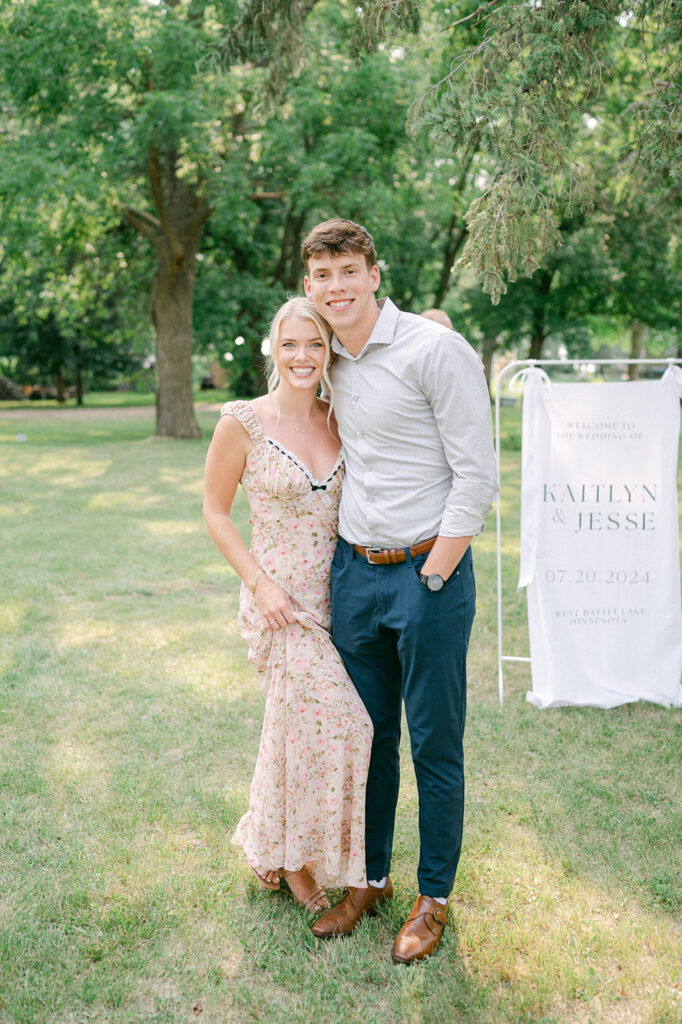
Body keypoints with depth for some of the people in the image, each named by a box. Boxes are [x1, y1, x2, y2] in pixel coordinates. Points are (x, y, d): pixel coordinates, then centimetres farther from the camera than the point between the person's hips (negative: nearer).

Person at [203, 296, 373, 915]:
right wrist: (261, 584, -11)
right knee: (332, 719, -8)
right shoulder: (243, 423, -7)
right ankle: (294, 861, 17)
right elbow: (216, 513, -2)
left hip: (334, 596, 5)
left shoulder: (339, 421, 5)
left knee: (303, 724, 12)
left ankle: (272, 851, 35)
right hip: (280, 599, -5)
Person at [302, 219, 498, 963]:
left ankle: (434, 896, 23)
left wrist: (431, 577, -12)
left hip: (428, 570, -6)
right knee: (366, 735, 15)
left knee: (434, 746, 6)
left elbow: (477, 477, -13)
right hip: (352, 568, 6)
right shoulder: (330, 363, 9)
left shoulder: (436, 351, -11)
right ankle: (370, 877, 32)